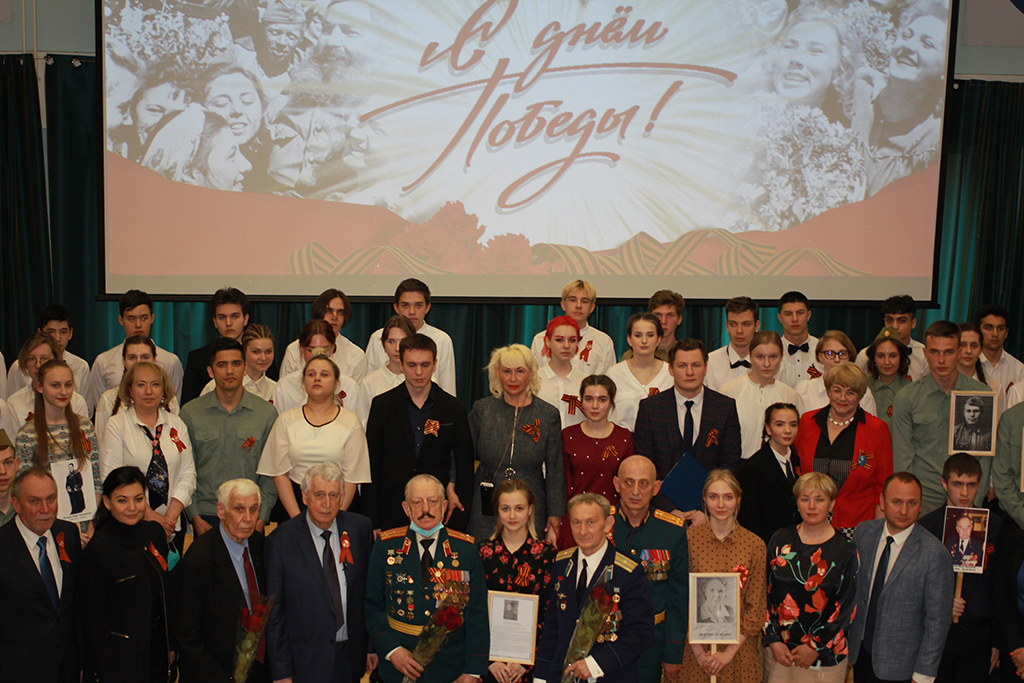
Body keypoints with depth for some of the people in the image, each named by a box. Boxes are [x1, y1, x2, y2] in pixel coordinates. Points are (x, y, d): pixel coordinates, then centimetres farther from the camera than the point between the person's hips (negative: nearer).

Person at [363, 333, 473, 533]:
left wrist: (459, 521, -3)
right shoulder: (382, 405, 3)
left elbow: (465, 467, 6)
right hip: (391, 516, 0)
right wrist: (372, 523, -2)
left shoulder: (454, 408, 3)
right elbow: (371, 465, 2)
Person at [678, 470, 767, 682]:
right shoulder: (690, 538, -7)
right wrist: (697, 650, -8)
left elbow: (755, 608, -3)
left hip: (738, 648, 0)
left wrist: (730, 652, -8)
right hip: (696, 647, 0)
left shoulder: (754, 545, -5)